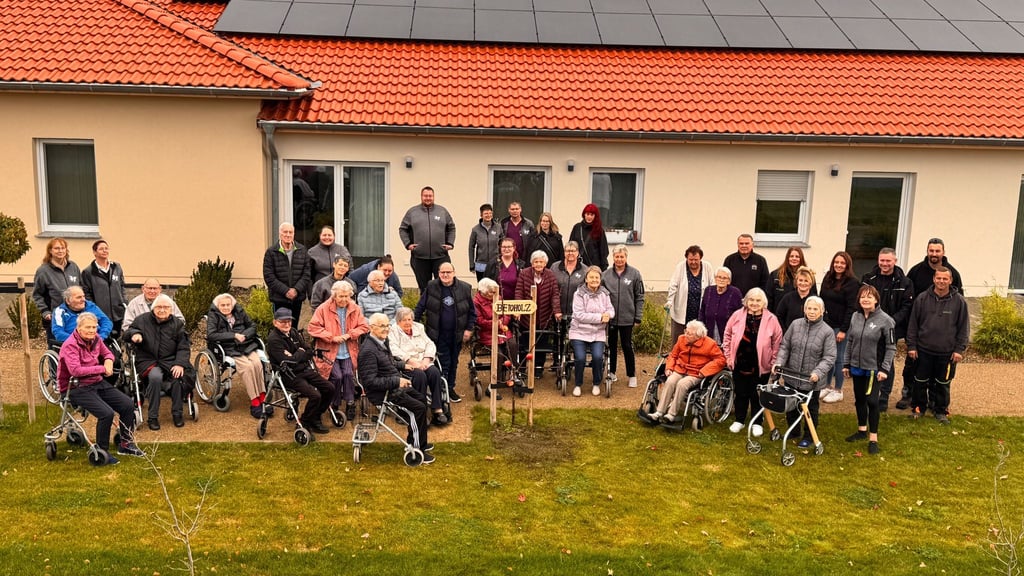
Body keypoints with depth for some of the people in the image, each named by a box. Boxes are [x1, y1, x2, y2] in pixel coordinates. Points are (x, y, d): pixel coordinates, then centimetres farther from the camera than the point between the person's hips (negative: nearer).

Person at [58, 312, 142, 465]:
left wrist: (109, 360, -1)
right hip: (76, 388, -8)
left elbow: (107, 353, 24)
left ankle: (126, 444, 16)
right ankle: (102, 452, -6)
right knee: (107, 413, -26)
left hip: (98, 383, 8)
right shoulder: (70, 345, -17)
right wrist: (102, 368, -24)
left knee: (128, 405, -1)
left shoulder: (96, 340, 5)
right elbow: (75, 370, -29)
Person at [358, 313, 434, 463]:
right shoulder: (368, 350, -24)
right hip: (383, 393, -10)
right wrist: (397, 381, -26)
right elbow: (370, 381, -28)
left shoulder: (382, 341, 6)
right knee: (418, 408, -15)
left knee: (422, 399, 16)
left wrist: (402, 365, 11)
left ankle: (416, 441, 27)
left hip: (394, 387, 10)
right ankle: (416, 449, -2)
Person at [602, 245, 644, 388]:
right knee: (611, 345, 12)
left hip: (627, 317, -2)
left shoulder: (634, 274, -3)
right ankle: (612, 372, 25)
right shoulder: (606, 274, 1)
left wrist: (638, 317, -3)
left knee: (627, 346, 4)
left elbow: (639, 297, -1)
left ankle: (632, 375, 14)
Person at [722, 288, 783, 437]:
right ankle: (739, 420, 30)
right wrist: (728, 356, 4)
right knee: (741, 393, 14)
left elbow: (777, 342, -1)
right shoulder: (737, 315, -5)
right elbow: (727, 336, 5)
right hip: (740, 363, 1)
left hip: (760, 366, -1)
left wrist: (773, 363, -1)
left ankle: (757, 423, 26)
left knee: (757, 395, 11)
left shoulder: (771, 319, -8)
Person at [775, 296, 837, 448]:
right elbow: (784, 346, 3)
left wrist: (818, 373, -25)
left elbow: (829, 358, -12)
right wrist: (779, 363, -11)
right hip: (792, 376, 3)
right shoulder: (796, 324, -2)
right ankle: (793, 431, 38)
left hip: (812, 380, -3)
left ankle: (809, 436, 32)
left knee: (810, 407, 14)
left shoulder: (827, 331, -10)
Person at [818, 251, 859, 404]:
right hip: (826, 324, 6)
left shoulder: (852, 283, -10)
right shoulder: (827, 278, 9)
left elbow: (851, 308, -13)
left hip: (840, 326, -6)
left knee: (838, 358, 1)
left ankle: (838, 391, 11)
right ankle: (827, 386, 21)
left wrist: (844, 329, -16)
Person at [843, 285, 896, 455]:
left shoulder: (884, 320, -12)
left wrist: (885, 369, -12)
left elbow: (891, 347, -9)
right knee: (859, 399, 15)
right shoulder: (855, 317, 3)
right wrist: (846, 364, 12)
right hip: (856, 367, 5)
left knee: (871, 401, -4)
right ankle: (862, 430, 33)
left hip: (874, 368, -5)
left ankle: (873, 438, 6)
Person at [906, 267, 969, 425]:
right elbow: (913, 323, 1)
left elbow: (964, 327, -1)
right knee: (920, 382, 11)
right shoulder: (922, 298, -3)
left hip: (947, 353, -1)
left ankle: (941, 410, 26)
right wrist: (911, 345, 0)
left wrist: (959, 349, -4)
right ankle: (919, 407, 27)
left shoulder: (959, 301, -5)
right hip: (924, 350, 1)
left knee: (943, 384, 11)